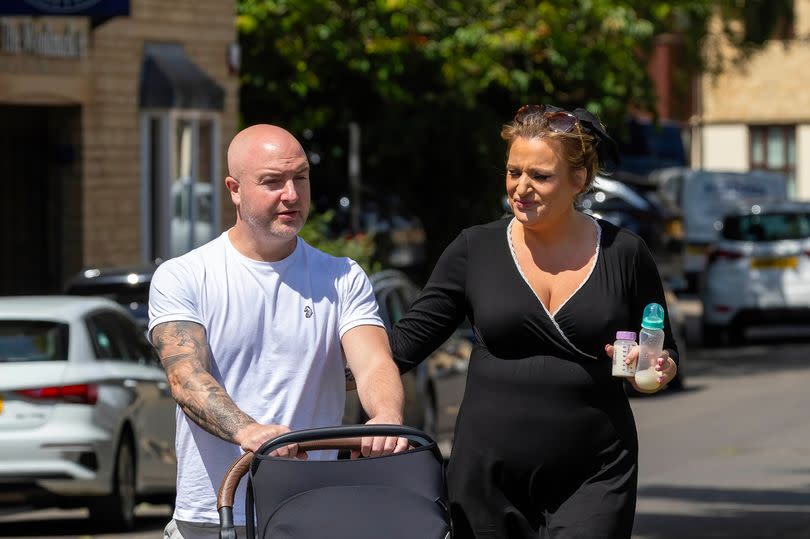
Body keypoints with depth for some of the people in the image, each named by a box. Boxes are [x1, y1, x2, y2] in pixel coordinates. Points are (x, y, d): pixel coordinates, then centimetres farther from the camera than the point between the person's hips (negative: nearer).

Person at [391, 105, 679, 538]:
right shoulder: (475, 250, 5)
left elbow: (665, 353, 13)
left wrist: (659, 368, -10)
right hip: (488, 480, 2)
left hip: (593, 483, -1)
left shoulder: (623, 254, 4)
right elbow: (410, 338, 5)